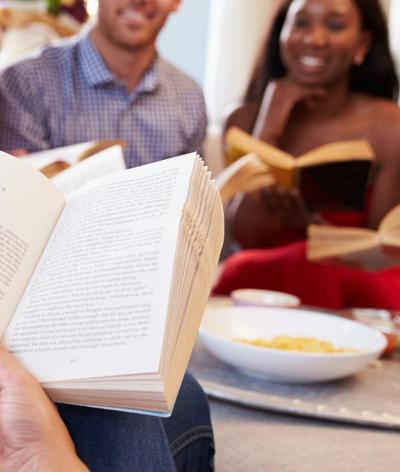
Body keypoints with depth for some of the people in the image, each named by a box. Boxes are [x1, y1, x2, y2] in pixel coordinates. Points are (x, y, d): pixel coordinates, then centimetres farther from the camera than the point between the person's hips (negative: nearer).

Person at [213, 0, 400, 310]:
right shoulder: (246, 119, 1)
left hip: (357, 289, 0)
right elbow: (247, 237, -8)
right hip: (265, 281, 1)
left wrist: (312, 223, -25)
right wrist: (268, 130, -15)